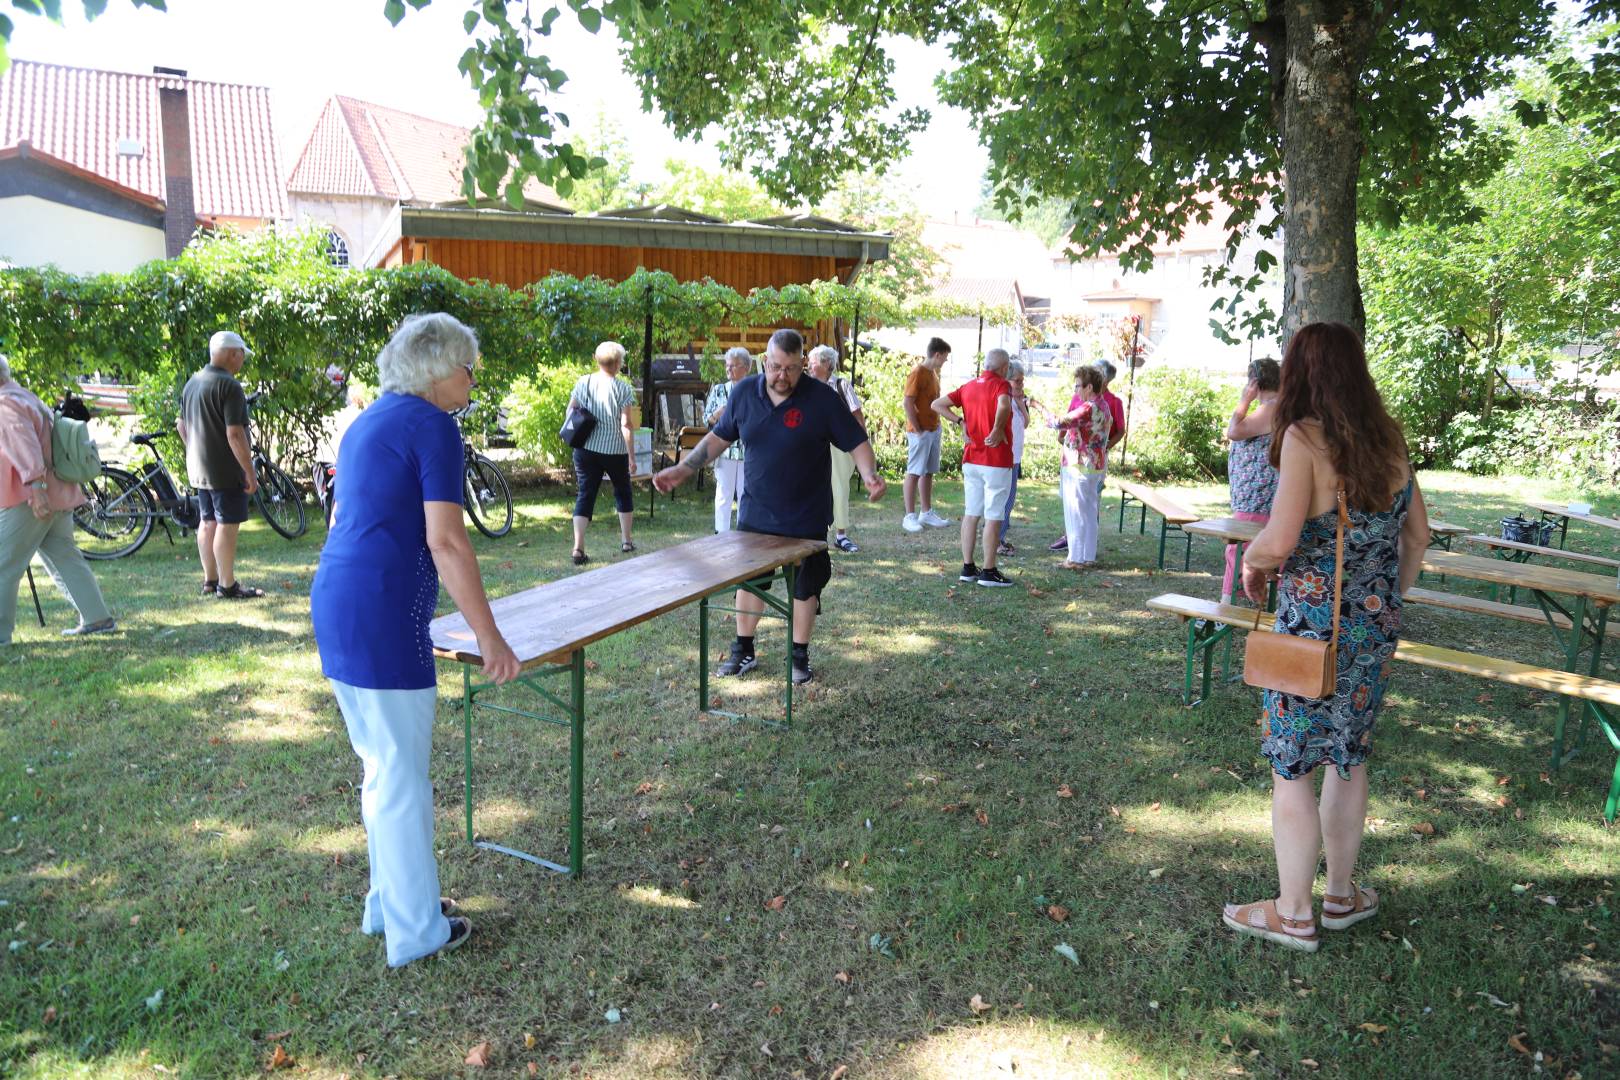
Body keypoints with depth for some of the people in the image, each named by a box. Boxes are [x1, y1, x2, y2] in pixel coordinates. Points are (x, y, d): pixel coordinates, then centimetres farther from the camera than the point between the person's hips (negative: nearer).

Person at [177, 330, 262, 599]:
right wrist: (250, 472, -18)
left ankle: (210, 581, 23)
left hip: (198, 468, 9)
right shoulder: (229, 386, -17)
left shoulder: (191, 383, 13)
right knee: (227, 525, -3)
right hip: (225, 471, -9)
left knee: (208, 522, 15)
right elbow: (234, 434, -22)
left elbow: (182, 425, 20)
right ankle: (227, 585, 1)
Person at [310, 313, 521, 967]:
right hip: (383, 617, -10)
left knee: (382, 767, 20)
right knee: (401, 777, 2)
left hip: (333, 602, 10)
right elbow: (446, 542, -18)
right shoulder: (432, 424, -11)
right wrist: (489, 639, -14)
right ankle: (416, 931, 16)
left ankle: (390, 902, 34)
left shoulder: (368, 422, 18)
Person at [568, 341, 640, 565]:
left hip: (585, 449, 2)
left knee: (585, 494, 3)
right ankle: (626, 540, 28)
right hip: (615, 450, -2)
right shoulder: (623, 388, -9)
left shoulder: (583, 382, 1)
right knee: (622, 491, 19)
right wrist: (632, 457, -8)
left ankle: (578, 547, -10)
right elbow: (626, 425, -12)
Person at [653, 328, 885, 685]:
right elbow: (718, 437, 8)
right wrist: (683, 469, 2)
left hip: (805, 519, -3)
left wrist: (869, 475, -29)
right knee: (748, 581, 13)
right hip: (755, 514, 3)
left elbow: (856, 442, -10)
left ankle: (799, 656, 27)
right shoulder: (745, 392, -4)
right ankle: (743, 652, 31)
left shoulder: (823, 398, -15)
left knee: (804, 587, 10)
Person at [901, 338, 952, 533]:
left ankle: (926, 512, 20)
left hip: (934, 430, 9)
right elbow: (907, 403, -18)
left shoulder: (934, 372, 13)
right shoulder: (918, 373, -14)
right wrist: (918, 430, -16)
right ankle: (909, 516, -1)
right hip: (920, 432, -9)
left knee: (928, 473, 13)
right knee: (914, 473, -4)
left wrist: (936, 425, 11)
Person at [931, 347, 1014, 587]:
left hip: (971, 459, 7)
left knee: (971, 513, 12)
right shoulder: (1001, 385, -11)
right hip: (997, 461, -7)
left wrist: (960, 422, 4)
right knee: (993, 516, 0)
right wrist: (998, 430, -19)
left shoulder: (968, 387, 9)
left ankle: (967, 568, 16)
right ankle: (989, 571, 3)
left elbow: (937, 404, 7)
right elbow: (1003, 406, -34)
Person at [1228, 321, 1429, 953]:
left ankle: (1293, 915, 16)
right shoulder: (1387, 439, 5)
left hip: (1313, 627, -7)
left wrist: (1252, 562, -3)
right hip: (1376, 628, 7)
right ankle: (1341, 896, 33)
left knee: (1291, 768, 6)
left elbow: (1280, 540, -24)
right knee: (1349, 759, 20)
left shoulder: (1305, 437, -15)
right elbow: (1418, 534, 13)